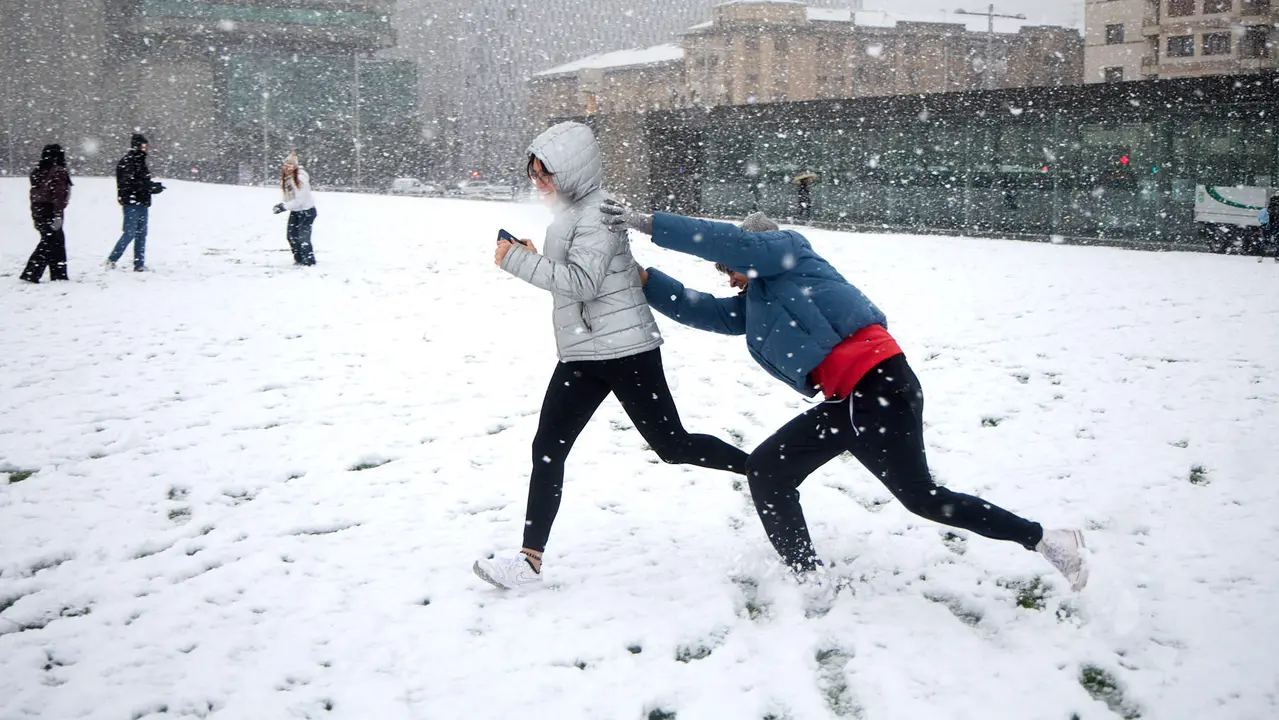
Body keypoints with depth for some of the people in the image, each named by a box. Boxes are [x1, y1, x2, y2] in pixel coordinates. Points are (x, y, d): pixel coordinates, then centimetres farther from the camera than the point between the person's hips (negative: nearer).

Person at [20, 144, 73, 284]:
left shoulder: (37, 172, 13)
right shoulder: (59, 172, -11)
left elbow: (34, 194, 16)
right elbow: (59, 195, -19)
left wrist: (35, 216, 21)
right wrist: (58, 215, -21)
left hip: (38, 211, 8)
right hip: (50, 212, -8)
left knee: (57, 242, 15)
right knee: (49, 243, -3)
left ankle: (59, 275, 17)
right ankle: (30, 274, -8)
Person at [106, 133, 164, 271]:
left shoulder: (140, 160, 17)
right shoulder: (127, 161, -12)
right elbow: (128, 182, -21)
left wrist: (154, 186, 0)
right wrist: (151, 187, -22)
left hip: (142, 203, 9)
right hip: (131, 203, -9)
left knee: (141, 234, 8)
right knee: (130, 233, -10)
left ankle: (139, 264, 12)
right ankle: (111, 259, -1)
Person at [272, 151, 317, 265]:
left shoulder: (301, 178, -25)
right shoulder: (286, 177, 0)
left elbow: (300, 200, -27)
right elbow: (288, 196, 8)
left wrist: (284, 206, -29)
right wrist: (281, 205, -10)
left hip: (307, 210, -8)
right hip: (294, 211, 8)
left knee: (303, 237, -13)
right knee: (292, 237, 8)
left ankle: (309, 260, -1)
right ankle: (299, 259, 23)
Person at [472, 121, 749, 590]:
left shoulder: (598, 213, -16)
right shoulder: (570, 210, 13)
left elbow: (583, 282, -24)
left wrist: (517, 260, -22)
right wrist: (530, 258, 7)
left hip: (625, 349, -9)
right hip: (582, 354, 9)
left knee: (673, 447, -1)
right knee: (547, 449, 3)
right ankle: (530, 560, 6)